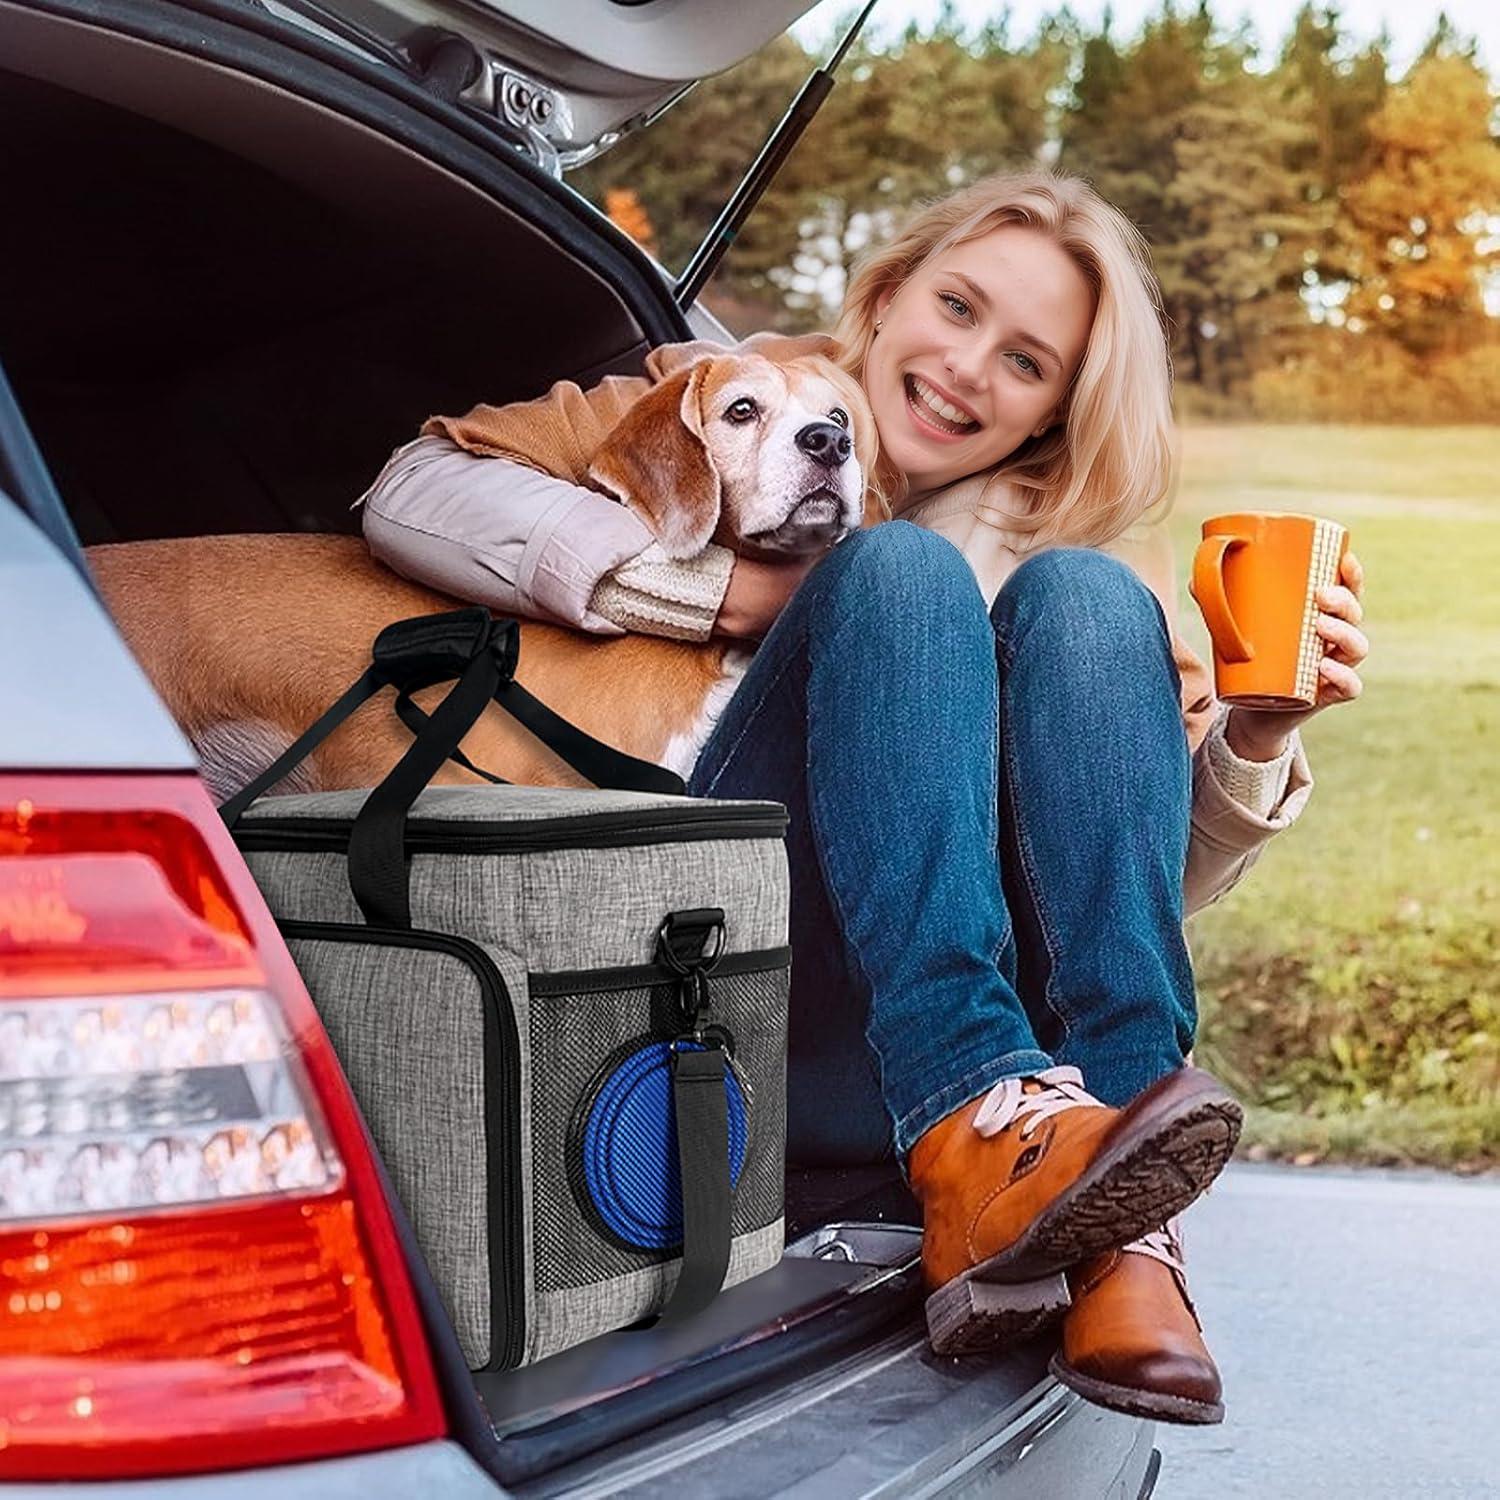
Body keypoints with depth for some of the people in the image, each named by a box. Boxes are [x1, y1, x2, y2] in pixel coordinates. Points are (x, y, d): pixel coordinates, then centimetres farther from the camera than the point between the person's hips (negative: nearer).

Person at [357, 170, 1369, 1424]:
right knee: (900, 573, -20)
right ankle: (973, 1145, -39)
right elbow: (412, 498, -2)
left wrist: (1257, 735, -4)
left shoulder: (1055, 538, 21)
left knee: (1081, 597, -18)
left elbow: (1159, 877, 16)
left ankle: (1119, 1238, -32)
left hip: (1018, 1025, 2)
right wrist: (752, 593, -7)